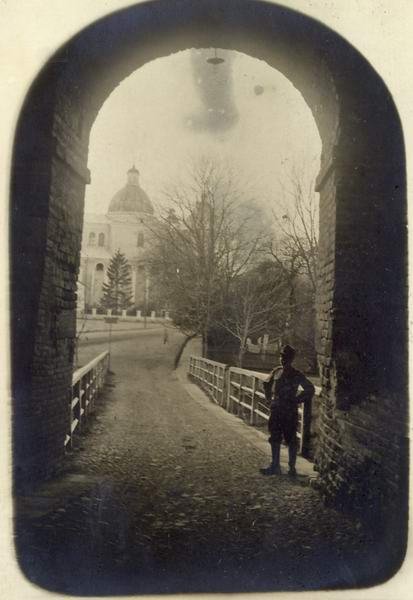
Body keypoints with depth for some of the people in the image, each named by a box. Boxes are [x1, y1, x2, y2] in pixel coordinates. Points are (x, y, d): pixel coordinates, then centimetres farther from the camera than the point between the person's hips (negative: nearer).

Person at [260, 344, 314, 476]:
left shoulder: (297, 375, -9)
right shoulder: (276, 371, 6)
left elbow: (310, 390, -10)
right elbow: (267, 384, 23)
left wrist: (296, 400, -10)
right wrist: (270, 398, 13)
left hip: (290, 412, -6)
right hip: (276, 411, 6)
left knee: (291, 440, 3)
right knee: (274, 439, 11)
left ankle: (292, 467, 16)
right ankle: (275, 466, 22)